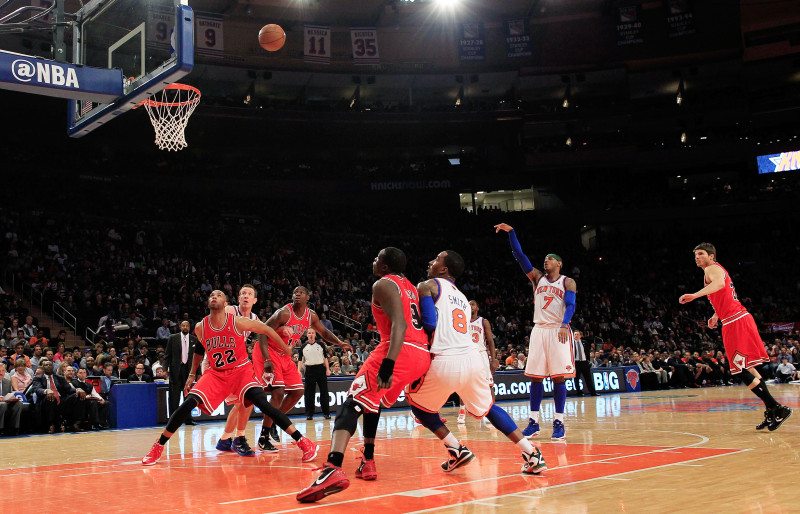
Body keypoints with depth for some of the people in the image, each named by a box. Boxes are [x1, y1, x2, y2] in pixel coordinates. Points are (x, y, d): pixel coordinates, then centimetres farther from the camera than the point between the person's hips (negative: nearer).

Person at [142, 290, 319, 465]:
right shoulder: (200, 328, -5)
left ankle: (303, 442, -20)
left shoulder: (237, 322, -15)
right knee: (188, 403, -15)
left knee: (262, 403, -23)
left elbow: (267, 330, -3)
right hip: (215, 373, 3)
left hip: (241, 370, -3)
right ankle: (158, 447, 1)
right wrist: (192, 375, 15)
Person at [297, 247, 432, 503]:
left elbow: (399, 323, -17)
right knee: (371, 400, 30)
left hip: (400, 350, -9)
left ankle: (333, 470, -37)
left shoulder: (383, 284, -1)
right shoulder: (411, 287, 25)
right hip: (422, 355, 9)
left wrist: (388, 364, -27)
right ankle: (367, 463, 28)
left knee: (353, 402, -15)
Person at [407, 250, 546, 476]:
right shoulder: (462, 298, 28)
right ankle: (532, 454, 16)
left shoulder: (428, 286, 5)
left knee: (417, 403, 20)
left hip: (446, 362, -6)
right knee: (487, 407, 26)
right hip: (474, 357, 6)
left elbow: (429, 324, -8)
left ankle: (456, 449, 9)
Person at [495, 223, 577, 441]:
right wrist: (511, 232, 2)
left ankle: (559, 423, -1)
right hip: (539, 330, 4)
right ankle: (534, 422, 6)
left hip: (559, 330, -4)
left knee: (558, 377, -5)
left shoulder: (568, 282, 5)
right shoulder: (537, 278, 15)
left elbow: (570, 306, -9)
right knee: (536, 376, 2)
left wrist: (564, 325, -27)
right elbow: (519, 255, 10)